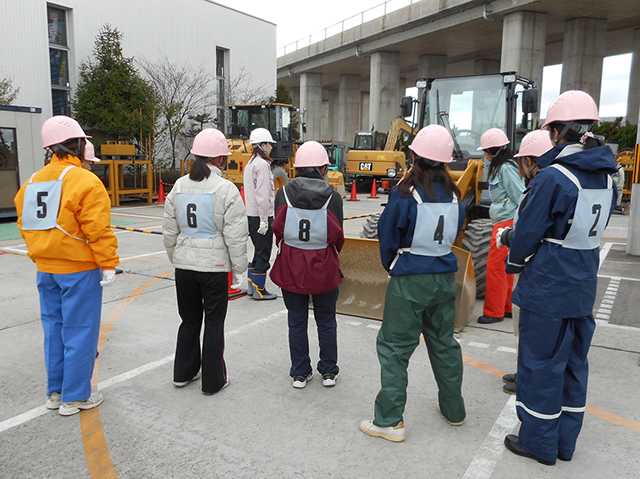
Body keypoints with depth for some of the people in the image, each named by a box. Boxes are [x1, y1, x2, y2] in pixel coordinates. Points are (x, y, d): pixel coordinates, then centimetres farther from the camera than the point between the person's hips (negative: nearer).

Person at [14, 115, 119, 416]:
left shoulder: (32, 183, 10)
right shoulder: (85, 182, -15)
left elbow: (26, 226, 16)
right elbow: (97, 230, -19)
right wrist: (109, 265, -13)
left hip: (46, 270, 8)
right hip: (79, 270, -8)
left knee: (54, 328, 16)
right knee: (79, 331, 2)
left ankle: (55, 392, 27)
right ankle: (75, 397, 12)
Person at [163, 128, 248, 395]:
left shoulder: (179, 187, 3)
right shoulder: (226, 189, -13)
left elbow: (169, 231, 10)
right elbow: (235, 236, -12)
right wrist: (239, 269, -4)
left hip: (184, 265, 5)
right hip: (215, 266, -5)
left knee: (189, 320, 19)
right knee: (214, 323, 8)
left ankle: (183, 373, 33)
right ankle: (213, 381, 19)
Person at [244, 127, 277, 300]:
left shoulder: (250, 163, 16)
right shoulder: (262, 164, -14)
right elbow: (262, 194, -20)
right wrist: (264, 220, -20)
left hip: (252, 215, 10)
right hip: (261, 216, -9)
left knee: (258, 252, 18)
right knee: (263, 254, -1)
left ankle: (252, 286, 24)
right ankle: (259, 290, 6)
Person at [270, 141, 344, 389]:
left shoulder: (284, 194, -8)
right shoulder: (333, 197, -11)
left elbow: (278, 231, 0)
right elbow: (338, 236, -1)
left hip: (291, 266, 1)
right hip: (324, 267, -1)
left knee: (296, 322, 15)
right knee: (326, 322, 17)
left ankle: (300, 373, 25)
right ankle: (328, 372, 28)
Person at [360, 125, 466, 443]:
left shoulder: (405, 195, -15)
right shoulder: (454, 196, 0)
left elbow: (387, 239, -6)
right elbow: (454, 235, 10)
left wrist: (391, 267, 11)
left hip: (409, 281, -6)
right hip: (445, 276, 6)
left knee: (394, 346, 4)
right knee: (443, 342, 20)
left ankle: (390, 421, 9)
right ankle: (453, 409, 35)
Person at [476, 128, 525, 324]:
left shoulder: (506, 169, -14)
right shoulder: (498, 167, 15)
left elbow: (521, 196, -18)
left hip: (507, 222, -10)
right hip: (502, 222, 10)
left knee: (495, 266, -5)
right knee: (504, 267, 16)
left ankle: (494, 312, 5)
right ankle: (506, 308, 27)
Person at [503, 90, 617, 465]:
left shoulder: (554, 177, -19)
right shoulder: (607, 176, 4)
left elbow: (529, 230, -14)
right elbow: (597, 228, 12)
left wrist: (515, 260, 3)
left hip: (547, 287, -7)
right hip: (584, 284, 7)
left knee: (541, 361, 6)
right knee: (574, 361, 17)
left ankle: (539, 441, 21)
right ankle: (566, 441, 31)